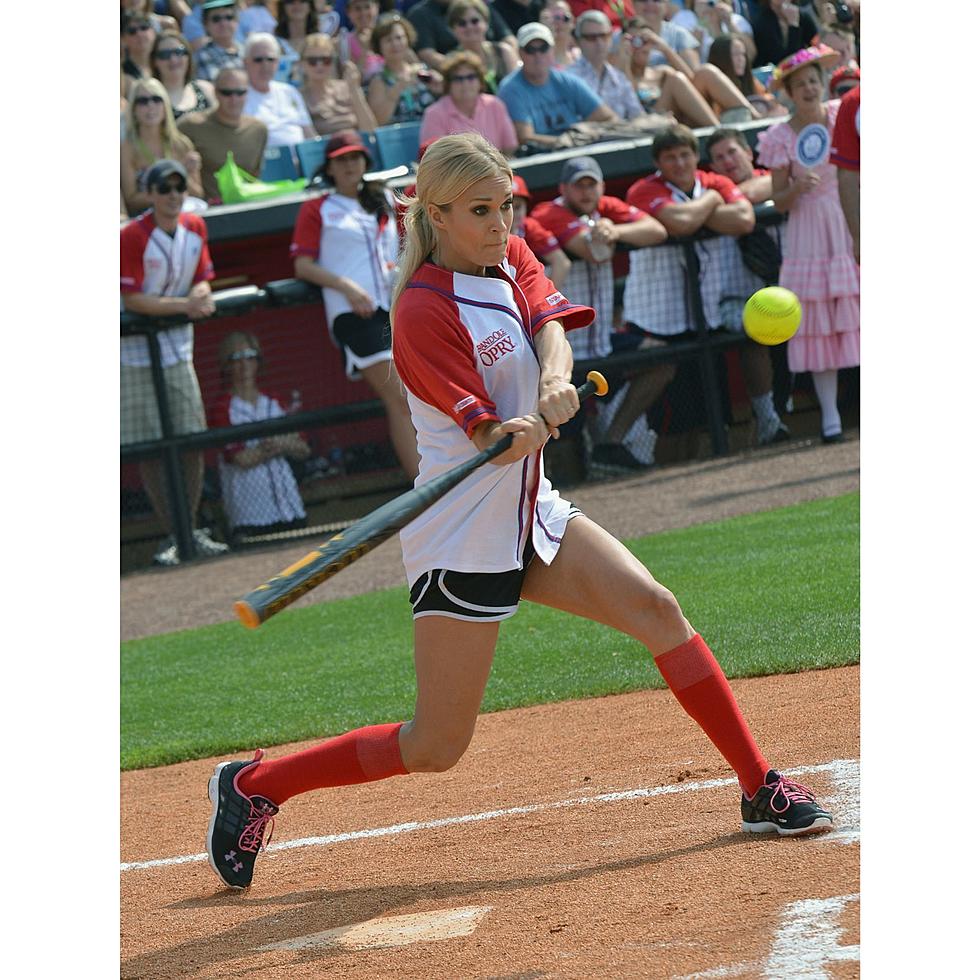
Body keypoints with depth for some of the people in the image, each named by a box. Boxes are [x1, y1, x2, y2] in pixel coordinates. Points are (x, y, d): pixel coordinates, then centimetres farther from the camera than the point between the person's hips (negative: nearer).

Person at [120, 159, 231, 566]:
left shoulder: (195, 227, 2)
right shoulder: (131, 236, -16)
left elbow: (203, 280, 9)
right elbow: (132, 300, -19)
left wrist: (201, 294, -14)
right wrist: (184, 304, -25)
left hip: (179, 346, 5)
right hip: (135, 349, -5)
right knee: (148, 445, -4)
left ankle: (190, 529, 12)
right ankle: (173, 535, 1)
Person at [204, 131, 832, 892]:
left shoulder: (512, 258, 6)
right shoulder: (423, 311, -17)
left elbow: (551, 327, -13)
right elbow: (486, 439, -22)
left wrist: (554, 387, -34)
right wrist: (515, 434, -44)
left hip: (530, 514, 7)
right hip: (463, 538, -7)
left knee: (655, 608, -5)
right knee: (436, 748, -3)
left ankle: (761, 789, 3)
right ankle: (256, 785, 13)